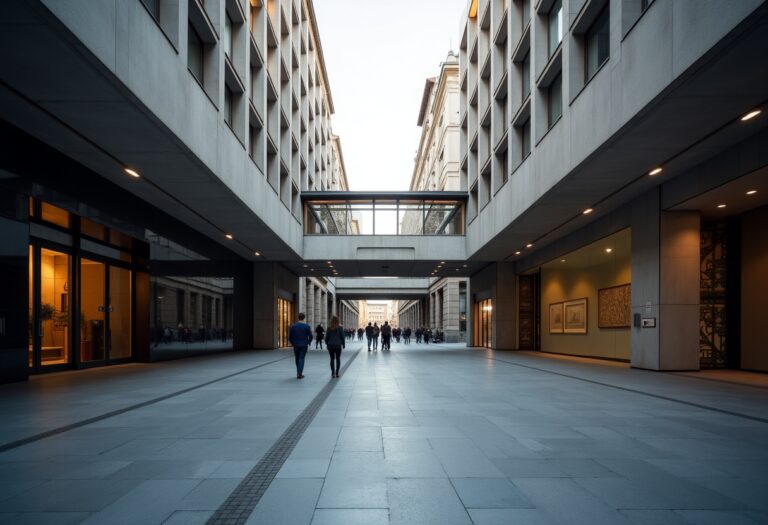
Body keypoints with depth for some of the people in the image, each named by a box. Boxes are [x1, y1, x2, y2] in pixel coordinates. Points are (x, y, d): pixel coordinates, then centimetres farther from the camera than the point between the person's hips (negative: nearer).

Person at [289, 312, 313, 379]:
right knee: (302, 359, 2)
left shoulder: (293, 326, -3)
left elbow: (290, 336, 0)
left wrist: (292, 343, 17)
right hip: (304, 345, -2)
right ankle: (299, 374, -5)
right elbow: (310, 336, -6)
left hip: (296, 345, 2)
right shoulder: (307, 326, -8)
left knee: (297, 359, 16)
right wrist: (308, 342, 13)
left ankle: (299, 373, 23)